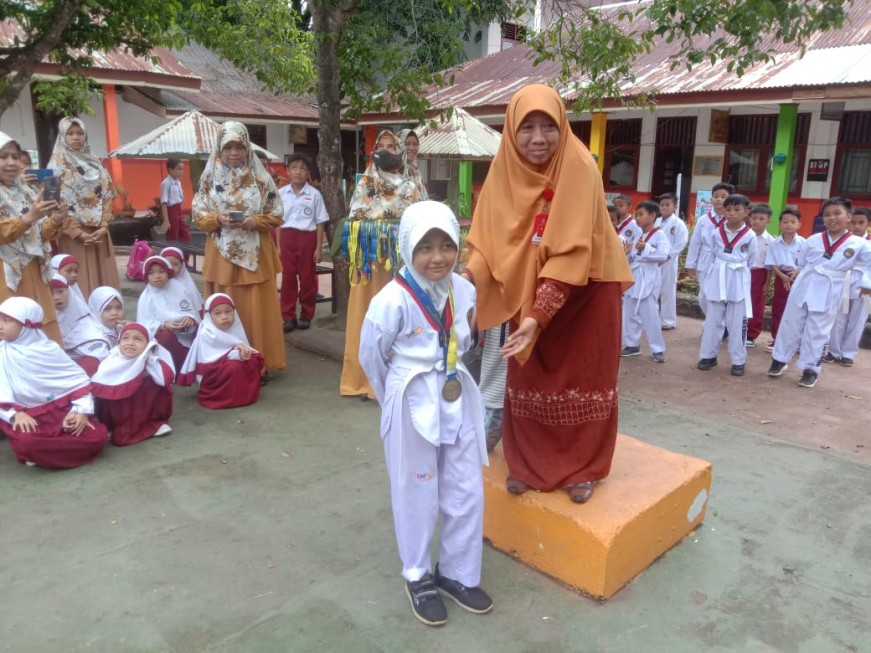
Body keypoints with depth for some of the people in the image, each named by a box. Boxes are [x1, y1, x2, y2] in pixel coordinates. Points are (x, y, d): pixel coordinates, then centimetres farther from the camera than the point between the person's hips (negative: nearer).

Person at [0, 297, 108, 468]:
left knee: (98, 436, -21)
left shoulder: (48, 348, 3)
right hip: (28, 417, -1)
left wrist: (82, 410, -9)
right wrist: (15, 414, -19)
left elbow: (79, 377, 3)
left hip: (62, 411, 1)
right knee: (25, 442, -36)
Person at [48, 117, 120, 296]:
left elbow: (106, 197, 8)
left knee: (103, 279, 5)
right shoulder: (58, 166, -1)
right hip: (72, 235, -4)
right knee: (79, 282, -4)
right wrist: (78, 233, -16)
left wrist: (103, 226, -6)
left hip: (99, 233, 5)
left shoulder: (95, 165, 14)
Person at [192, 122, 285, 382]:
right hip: (222, 256, 1)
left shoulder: (260, 177, 2)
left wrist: (256, 221, -14)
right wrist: (217, 219, -14)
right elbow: (198, 216, 5)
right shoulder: (210, 177, 4)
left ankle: (259, 365, 12)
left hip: (255, 255, -1)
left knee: (256, 311, 1)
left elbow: (277, 215, 4)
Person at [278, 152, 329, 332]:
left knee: (307, 277, 7)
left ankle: (306, 315, 20)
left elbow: (320, 223, 0)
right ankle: (288, 316, 13)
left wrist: (319, 248, -4)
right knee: (287, 277, 4)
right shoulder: (281, 193, 3)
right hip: (287, 237, 2)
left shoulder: (314, 194, -2)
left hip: (307, 237, -2)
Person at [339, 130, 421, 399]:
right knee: (366, 315, 1)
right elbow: (353, 221, 6)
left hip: (399, 261, -2)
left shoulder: (410, 187, 8)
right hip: (368, 260, 2)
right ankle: (365, 377, 8)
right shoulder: (365, 183, 13)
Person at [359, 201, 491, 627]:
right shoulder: (392, 300, -21)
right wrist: (400, 398, 5)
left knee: (467, 494, 12)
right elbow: (371, 358, -7)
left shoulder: (464, 291, -5)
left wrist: (450, 380, 13)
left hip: (458, 400, 5)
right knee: (418, 497, 11)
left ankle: (458, 573, 33)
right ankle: (418, 577, 33)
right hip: (413, 407, -5)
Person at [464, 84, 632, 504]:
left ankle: (581, 468, 27)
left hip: (584, 290, -3)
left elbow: (571, 253, -28)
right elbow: (488, 238, -9)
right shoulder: (504, 171, -10)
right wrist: (468, 276, -29)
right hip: (527, 290, 4)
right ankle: (528, 463, 29)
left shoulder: (580, 170, -23)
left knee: (581, 378, 9)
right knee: (528, 380, 11)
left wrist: (539, 316, -34)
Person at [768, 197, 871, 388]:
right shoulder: (813, 240, 2)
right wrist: (807, 278, 7)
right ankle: (779, 359, 23)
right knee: (790, 325, 9)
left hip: (829, 294, -2)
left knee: (817, 333, 4)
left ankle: (810, 369, 16)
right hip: (804, 288, 2)